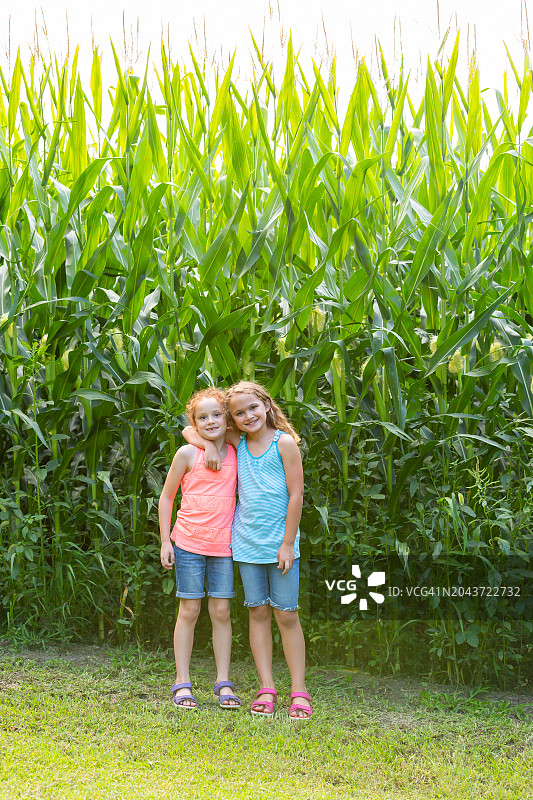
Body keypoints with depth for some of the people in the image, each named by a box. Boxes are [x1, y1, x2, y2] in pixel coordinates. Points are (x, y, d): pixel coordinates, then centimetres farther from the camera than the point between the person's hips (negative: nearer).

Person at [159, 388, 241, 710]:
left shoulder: (236, 454, 6)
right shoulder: (187, 454, -2)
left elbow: (242, 493, 15)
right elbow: (166, 496, 4)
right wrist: (165, 541, 0)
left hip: (223, 545, 2)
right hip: (189, 542, -2)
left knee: (222, 611, 5)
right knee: (189, 611, 3)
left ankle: (224, 683, 12)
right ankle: (183, 683, 10)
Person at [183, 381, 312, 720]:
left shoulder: (284, 443, -5)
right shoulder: (238, 442, 7)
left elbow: (296, 495, -7)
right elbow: (190, 430, 15)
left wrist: (288, 542, -10)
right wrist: (209, 444, -5)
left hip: (279, 543, -4)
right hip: (247, 543, 4)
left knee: (286, 614, -1)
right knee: (258, 612, 6)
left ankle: (299, 691, 5)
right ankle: (267, 688, 11)